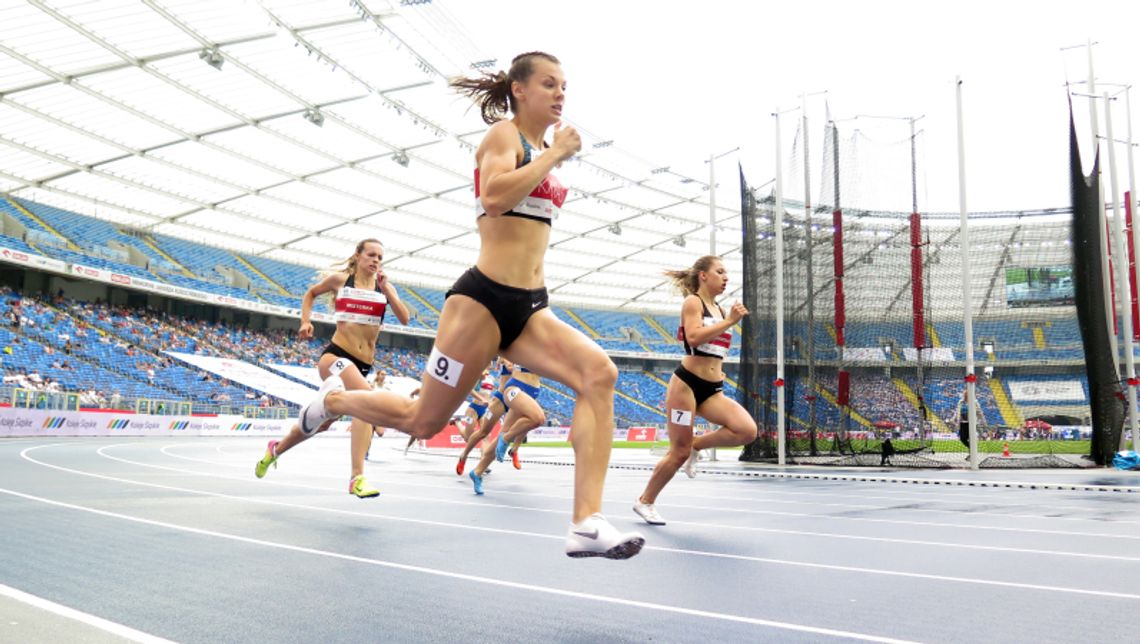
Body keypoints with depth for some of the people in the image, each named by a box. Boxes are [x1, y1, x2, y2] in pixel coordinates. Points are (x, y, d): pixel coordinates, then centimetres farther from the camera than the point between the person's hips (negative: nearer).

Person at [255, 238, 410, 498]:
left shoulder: (385, 286, 8)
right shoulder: (340, 279, 3)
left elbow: (405, 318, -6)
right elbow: (311, 293, 22)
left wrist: (386, 288, -13)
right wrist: (305, 321, 8)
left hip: (363, 365, 5)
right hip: (336, 355, -5)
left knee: (322, 421, 17)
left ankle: (276, 449, 47)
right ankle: (357, 478, -34)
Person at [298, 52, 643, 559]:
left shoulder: (544, 148, 20)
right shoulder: (503, 133, -4)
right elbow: (493, 198, -26)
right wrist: (554, 155, -17)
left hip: (530, 307, 7)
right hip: (483, 298, -7)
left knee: (599, 372, -21)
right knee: (422, 421, 5)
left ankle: (587, 526, -26)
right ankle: (335, 398, 36)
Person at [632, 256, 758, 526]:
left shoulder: (719, 309, 17)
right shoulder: (693, 301, -4)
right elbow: (694, 337, -21)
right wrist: (730, 321, -19)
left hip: (712, 389, 7)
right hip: (687, 383, -7)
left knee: (747, 431, -18)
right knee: (679, 453, -3)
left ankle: (695, 445, 6)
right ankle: (645, 502, 18)